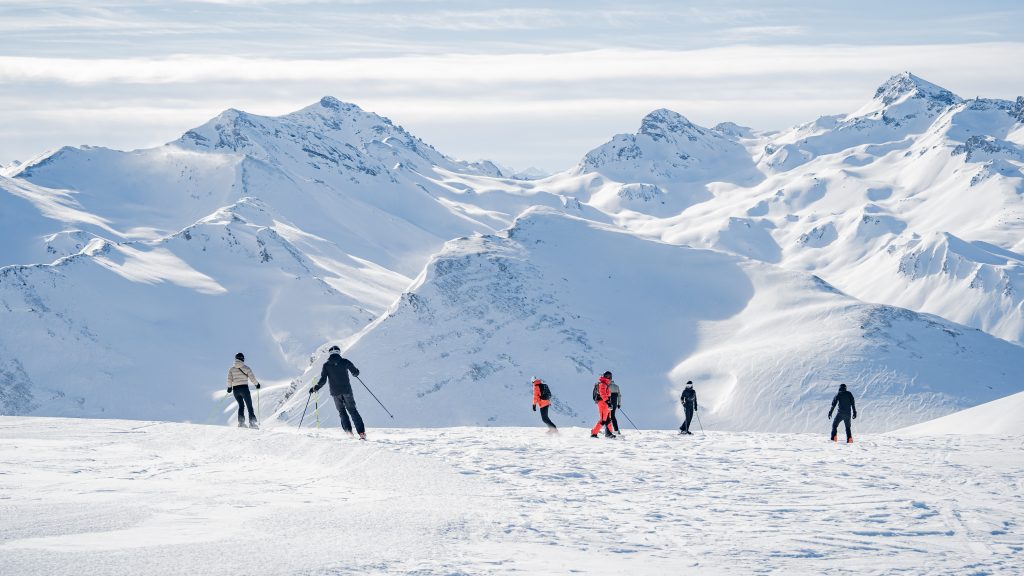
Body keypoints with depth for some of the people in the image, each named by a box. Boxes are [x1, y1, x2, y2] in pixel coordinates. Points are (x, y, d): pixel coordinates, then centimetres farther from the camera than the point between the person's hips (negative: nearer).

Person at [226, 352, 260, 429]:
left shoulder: (231, 369, 5)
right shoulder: (246, 368, -2)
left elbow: (229, 379, -3)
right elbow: (252, 378, -5)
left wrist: (229, 387, 9)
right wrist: (257, 384, 11)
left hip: (235, 389, 3)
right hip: (244, 388, -3)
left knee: (241, 405, 17)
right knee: (249, 406, 4)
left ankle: (241, 422, 6)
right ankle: (252, 422, -5)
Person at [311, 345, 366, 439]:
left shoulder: (326, 365, -2)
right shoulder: (345, 362, -1)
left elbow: (323, 380, -6)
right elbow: (355, 372, 9)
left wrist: (315, 388, 8)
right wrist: (355, 372, 33)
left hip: (335, 393, 0)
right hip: (347, 391, 0)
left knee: (342, 411, 18)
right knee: (353, 411, 6)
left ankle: (348, 430, 2)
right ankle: (361, 432, -4)